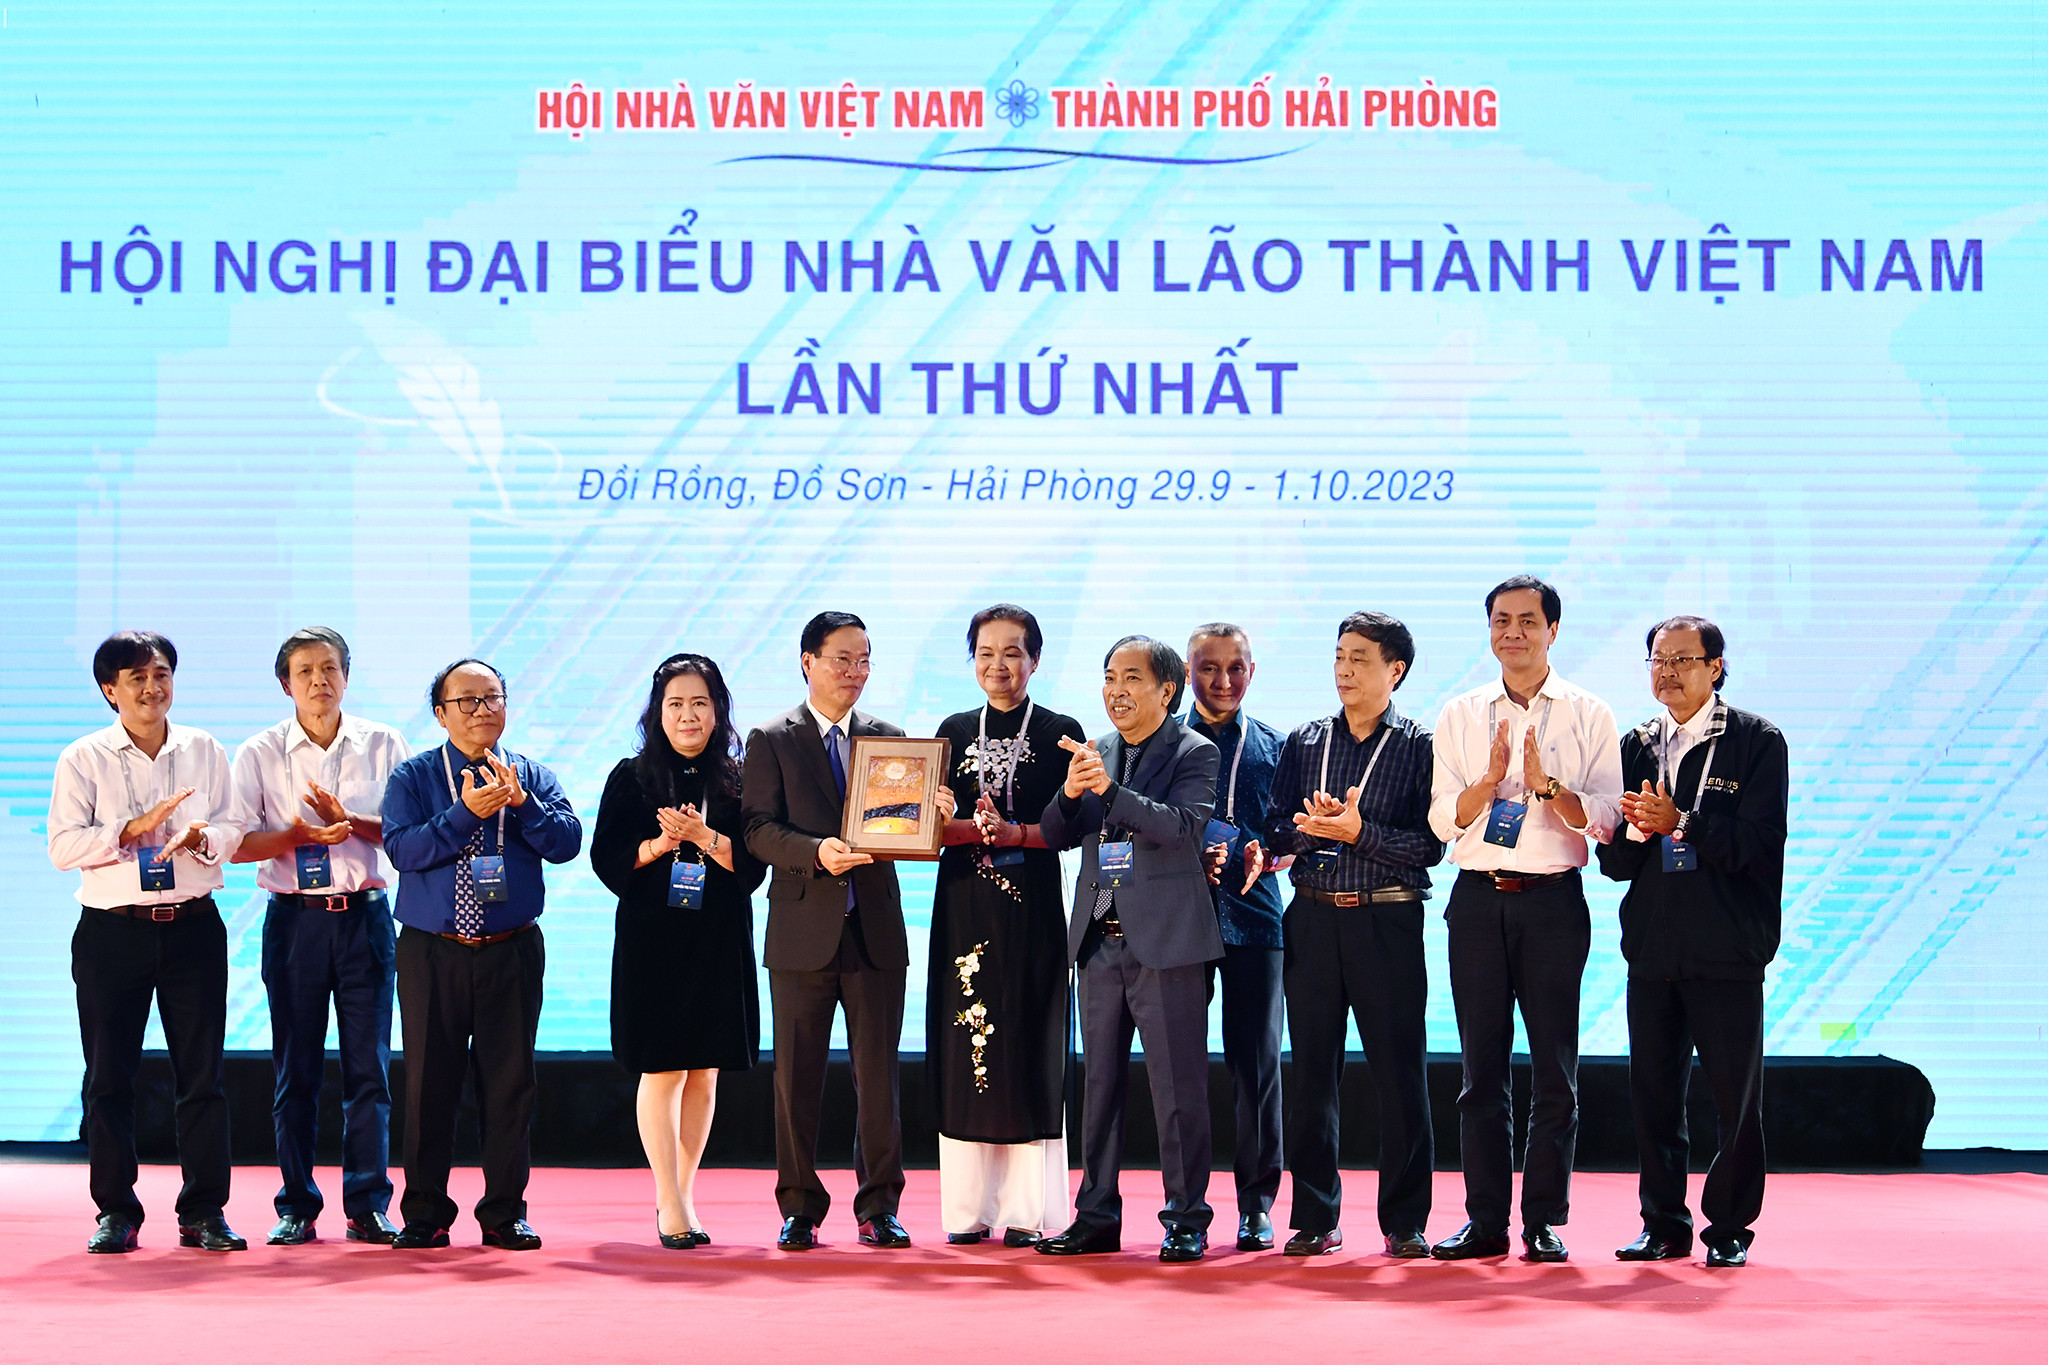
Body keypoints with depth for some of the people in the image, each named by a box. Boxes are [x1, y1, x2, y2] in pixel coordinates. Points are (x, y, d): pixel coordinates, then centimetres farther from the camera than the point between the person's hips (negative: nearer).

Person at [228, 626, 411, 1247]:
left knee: (369, 1066, -1)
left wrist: (350, 822, -13)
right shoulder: (260, 753, 4)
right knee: (295, 1068, 3)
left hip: (366, 916, 0)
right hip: (294, 917, 0)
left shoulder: (383, 745, 6)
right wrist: (297, 834, -17)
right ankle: (296, 1207, 10)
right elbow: (237, 843, -1)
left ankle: (368, 1205, 3)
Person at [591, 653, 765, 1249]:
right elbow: (607, 858, 0)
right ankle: (671, 1207, 0)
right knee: (662, 1070, -4)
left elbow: (754, 865, -1)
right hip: (652, 941, -2)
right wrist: (661, 844, -15)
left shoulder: (738, 781, 5)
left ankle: (681, 1194, 17)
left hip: (719, 946, 2)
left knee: (704, 1072, 5)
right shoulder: (631, 778, 4)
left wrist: (705, 837, -16)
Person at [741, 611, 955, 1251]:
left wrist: (935, 815, -14)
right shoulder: (771, 740, 3)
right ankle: (799, 1209, 12)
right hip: (803, 929, -2)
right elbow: (759, 830, -6)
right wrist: (816, 852, -22)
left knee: (878, 1074, 3)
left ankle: (879, 1208, 10)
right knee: (797, 1076, 3)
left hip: (876, 929, 2)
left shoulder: (889, 739, 12)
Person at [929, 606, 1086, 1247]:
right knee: (965, 1049, 0)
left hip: (1034, 908, -3)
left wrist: (1015, 833, -17)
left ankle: (1026, 1211, 1)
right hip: (964, 905, 3)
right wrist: (976, 827, -13)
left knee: (1030, 1046, -3)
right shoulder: (955, 731, 12)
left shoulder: (1061, 733, 3)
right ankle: (968, 1210, 5)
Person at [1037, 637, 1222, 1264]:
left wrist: (1109, 789, -29)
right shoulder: (1094, 753, 14)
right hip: (1100, 942, 6)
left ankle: (1186, 1221, 4)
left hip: (1167, 942, -6)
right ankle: (1097, 1217, 16)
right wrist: (1069, 793, -12)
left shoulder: (1194, 753, -3)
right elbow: (1054, 835, 10)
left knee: (1178, 1088, -3)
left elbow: (1183, 825, -19)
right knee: (1099, 1084, 10)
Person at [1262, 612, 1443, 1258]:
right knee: (1312, 1070, 5)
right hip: (1313, 917, 3)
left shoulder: (1419, 747, 1)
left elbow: (1430, 845, -7)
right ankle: (1315, 1218, 12)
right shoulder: (1304, 743, 12)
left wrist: (1359, 831, -16)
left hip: (1387, 920, -3)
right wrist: (1313, 826, -10)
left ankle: (1404, 1221, 5)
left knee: (1399, 1072, -2)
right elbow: (1277, 834, 9)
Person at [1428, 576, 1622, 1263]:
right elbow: (1443, 819, 4)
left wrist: (1547, 783, -17)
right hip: (1478, 900, 2)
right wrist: (1491, 779, -13)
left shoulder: (1588, 715, 5)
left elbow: (1605, 818, -1)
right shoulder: (1459, 716, 10)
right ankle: (1485, 1219, 7)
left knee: (1554, 1069, -1)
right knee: (1482, 1066, 2)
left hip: (1553, 899, -2)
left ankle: (1546, 1220, 5)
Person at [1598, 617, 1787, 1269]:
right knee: (1653, 1092, 8)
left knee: (1735, 1094, 1)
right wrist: (1636, 830, -12)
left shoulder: (1757, 742, -1)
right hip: (1652, 947, 4)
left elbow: (1756, 842, -13)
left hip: (1727, 951, -4)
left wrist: (1680, 822, -20)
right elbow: (1614, 861, 9)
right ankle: (1664, 1225, 19)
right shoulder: (1635, 746, 12)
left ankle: (1729, 1228, 12)